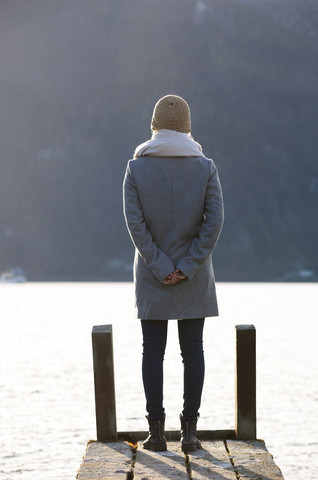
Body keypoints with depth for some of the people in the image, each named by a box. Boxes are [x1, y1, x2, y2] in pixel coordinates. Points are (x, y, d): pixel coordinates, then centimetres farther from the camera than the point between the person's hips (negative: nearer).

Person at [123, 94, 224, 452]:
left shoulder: (136, 167, -3)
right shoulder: (205, 167, -2)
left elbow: (134, 221, -10)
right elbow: (214, 220, -10)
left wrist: (160, 268, -9)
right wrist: (187, 267, -10)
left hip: (151, 274, 0)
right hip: (195, 275, 0)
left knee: (153, 349, 5)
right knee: (192, 349, 6)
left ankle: (156, 430, 4)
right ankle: (189, 430, 6)